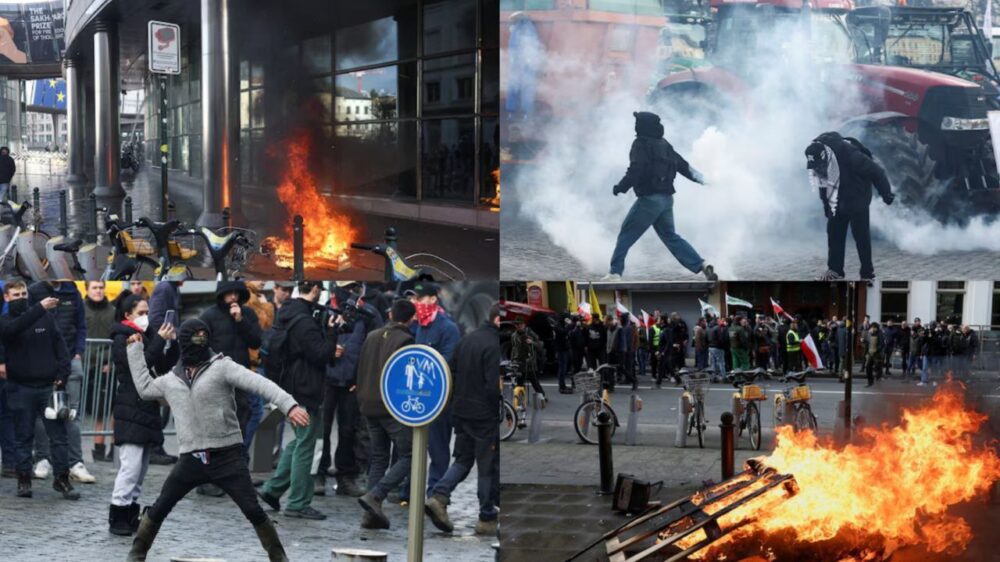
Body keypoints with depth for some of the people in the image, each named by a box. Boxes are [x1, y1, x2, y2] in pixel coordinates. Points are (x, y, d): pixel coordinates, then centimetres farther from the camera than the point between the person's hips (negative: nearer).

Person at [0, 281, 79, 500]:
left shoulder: (46, 317, 7)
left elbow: (59, 345, 8)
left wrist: (62, 375, -4)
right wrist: (39, 308, -33)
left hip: (48, 386, 1)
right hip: (21, 389, -1)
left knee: (58, 434, 0)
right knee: (23, 436, 6)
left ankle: (62, 478, 5)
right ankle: (23, 479, 13)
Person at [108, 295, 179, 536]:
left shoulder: (145, 337, 17)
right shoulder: (121, 339, -5)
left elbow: (163, 368, 16)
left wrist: (173, 344, 2)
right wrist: (160, 341, -18)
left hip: (147, 410, 8)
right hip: (130, 412, -8)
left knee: (140, 467, 10)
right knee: (131, 466, -13)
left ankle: (131, 514, 15)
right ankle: (117, 518, -9)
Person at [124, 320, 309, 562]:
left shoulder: (222, 366, -4)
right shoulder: (172, 378, 11)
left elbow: (259, 384, -16)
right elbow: (144, 387, 29)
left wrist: (289, 406, -30)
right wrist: (136, 349, 30)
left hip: (227, 456, -3)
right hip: (191, 458, 4)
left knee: (253, 510, -7)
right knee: (159, 509, 7)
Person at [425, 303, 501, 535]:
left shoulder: (466, 340, 9)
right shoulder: (494, 346, -18)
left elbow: (452, 374, 14)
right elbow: (493, 386, -22)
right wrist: (497, 413, -11)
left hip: (461, 412, 8)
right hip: (485, 417, -8)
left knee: (462, 460, 17)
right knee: (488, 466, 3)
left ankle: (439, 496, -4)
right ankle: (487, 519, 10)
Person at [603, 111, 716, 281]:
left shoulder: (641, 144, -9)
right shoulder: (664, 144, 15)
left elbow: (636, 170, -20)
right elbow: (681, 164, 22)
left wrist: (621, 188, -14)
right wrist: (698, 178, 33)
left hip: (649, 199, -8)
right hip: (667, 199, 8)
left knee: (627, 234, 1)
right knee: (670, 236, 15)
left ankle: (615, 273, -3)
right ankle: (702, 265, 6)